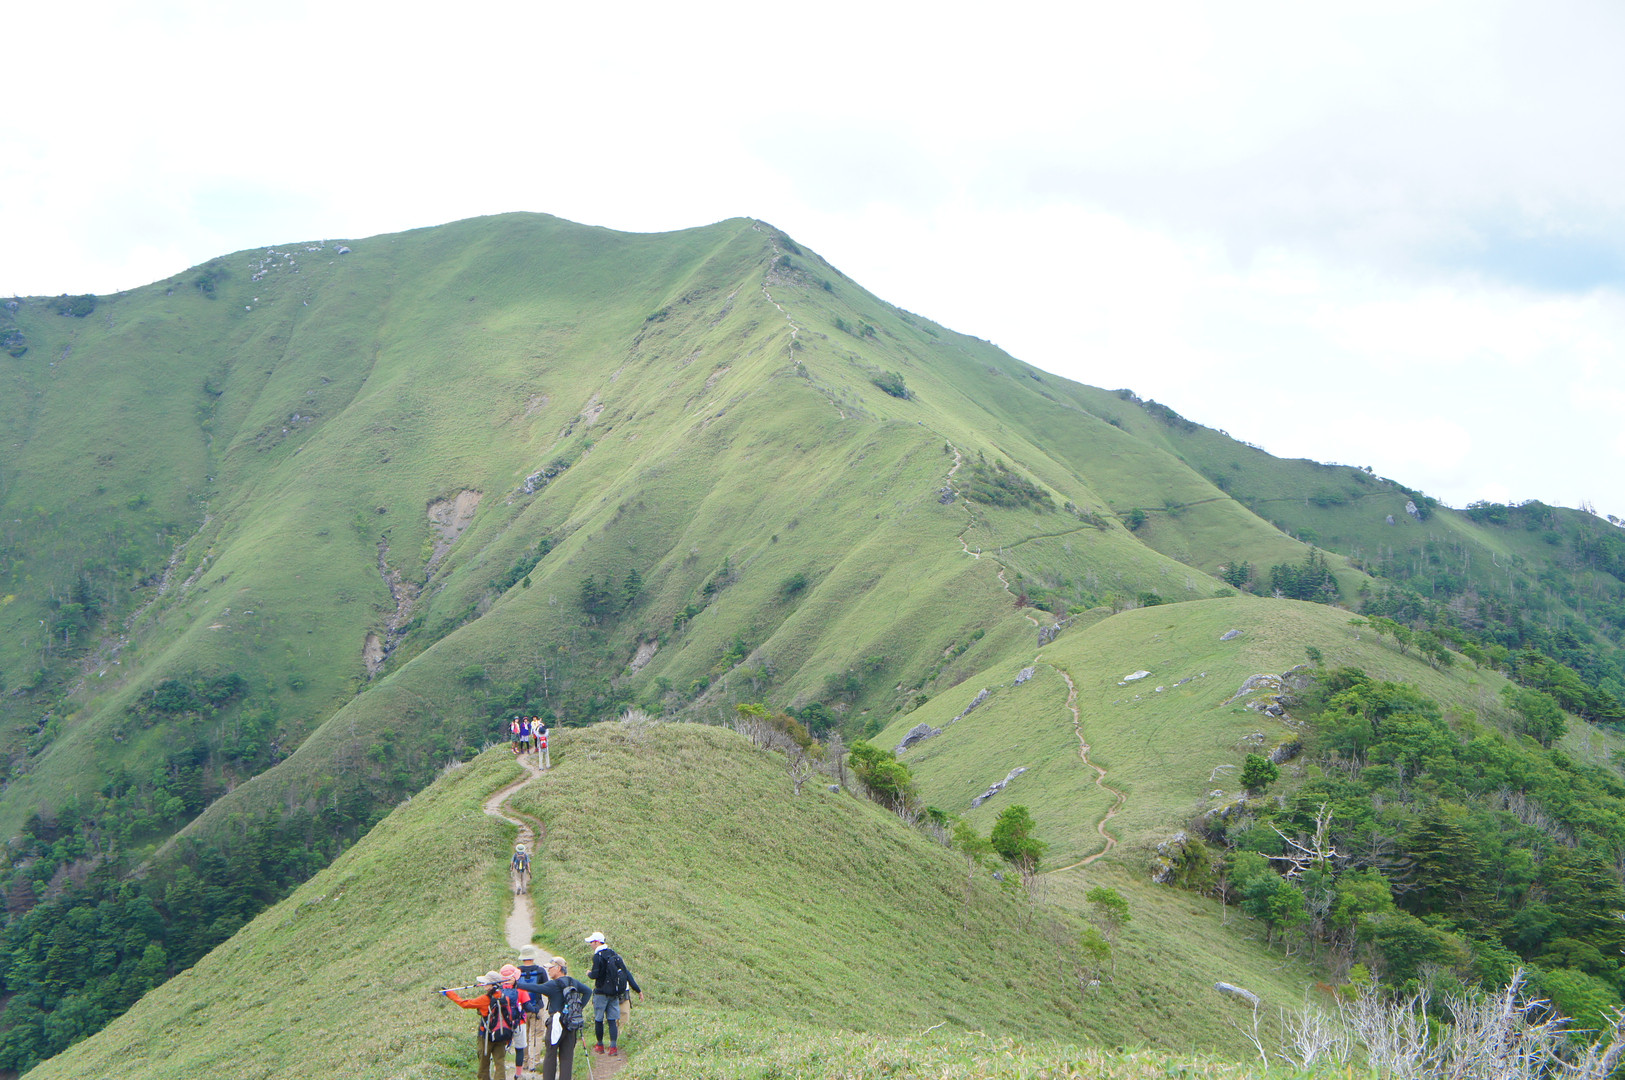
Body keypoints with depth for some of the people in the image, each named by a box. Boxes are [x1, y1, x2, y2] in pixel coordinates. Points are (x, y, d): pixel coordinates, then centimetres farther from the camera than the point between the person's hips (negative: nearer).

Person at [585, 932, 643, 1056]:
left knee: (598, 1020, 7)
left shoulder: (598, 956, -11)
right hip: (615, 993, 6)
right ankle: (613, 1047, -2)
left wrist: (589, 974, 7)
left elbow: (595, 974, -19)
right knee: (612, 1020, 5)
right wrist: (638, 990, 12)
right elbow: (627, 974, 10)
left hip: (601, 993, -6)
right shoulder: (614, 955, 10)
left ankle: (600, 1046, 15)